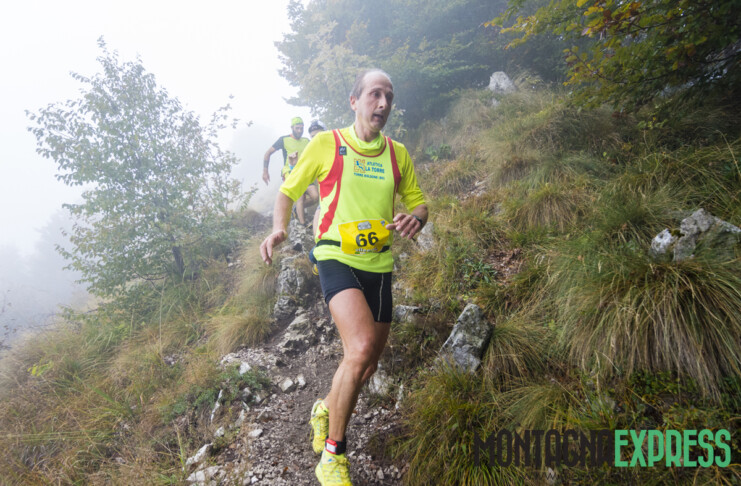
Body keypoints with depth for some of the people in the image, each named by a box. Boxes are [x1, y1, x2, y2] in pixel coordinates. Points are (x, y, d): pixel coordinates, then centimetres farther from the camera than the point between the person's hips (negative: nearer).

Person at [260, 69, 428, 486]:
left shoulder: (398, 153, 9)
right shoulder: (326, 144, -2)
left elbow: (419, 202, 14)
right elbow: (289, 191, 5)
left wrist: (415, 219, -11)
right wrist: (279, 229, -15)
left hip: (378, 264, 5)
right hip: (337, 259, -5)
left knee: (367, 366, 10)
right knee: (362, 347, -26)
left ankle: (326, 409, 43)